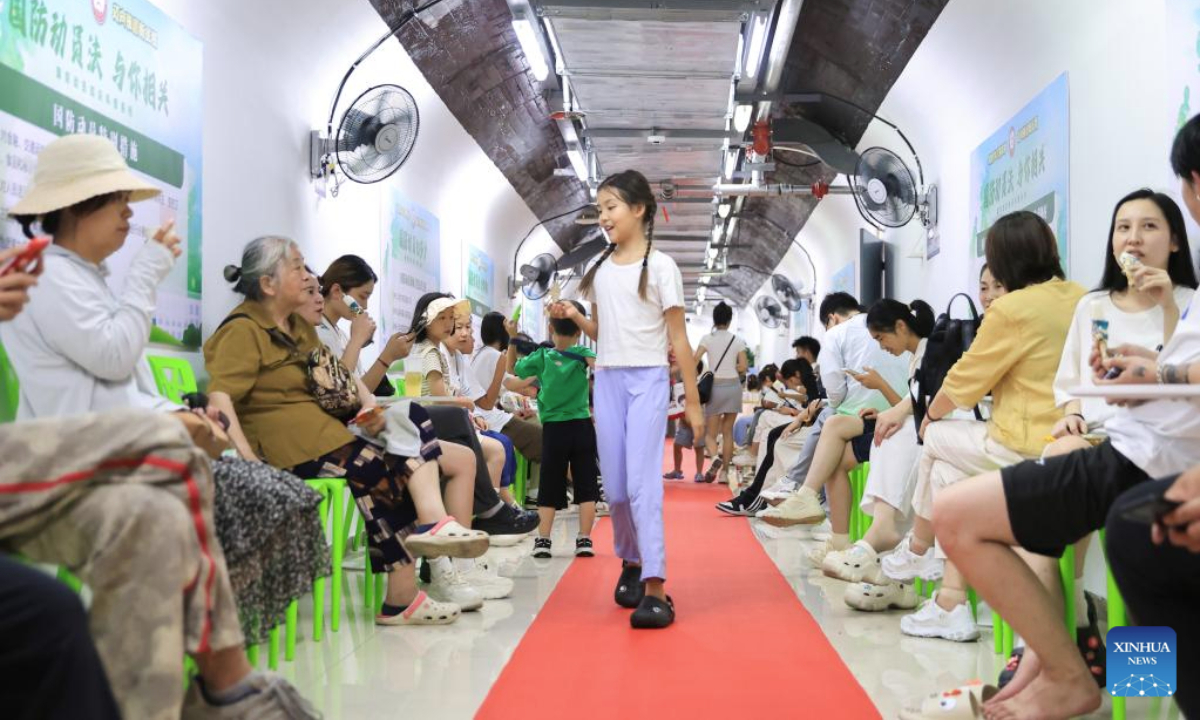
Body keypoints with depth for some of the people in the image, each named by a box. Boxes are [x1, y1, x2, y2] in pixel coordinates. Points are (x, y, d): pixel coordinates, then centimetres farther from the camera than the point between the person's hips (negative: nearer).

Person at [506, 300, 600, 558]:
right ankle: (584, 540, 1)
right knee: (586, 484, 4)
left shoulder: (541, 357, 1)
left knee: (550, 486, 6)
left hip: (553, 429, 1)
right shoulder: (582, 354, -4)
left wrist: (512, 339, 15)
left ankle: (542, 540, 2)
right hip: (582, 426, -1)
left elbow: (512, 368, 14)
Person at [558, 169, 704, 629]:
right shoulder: (599, 268, 12)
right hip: (607, 380, 5)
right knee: (614, 487, 7)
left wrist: (693, 401, -4)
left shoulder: (659, 266, -4)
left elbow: (678, 339, -4)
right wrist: (574, 317, -1)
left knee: (642, 482, -14)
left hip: (647, 380, -5)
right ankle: (630, 562, 28)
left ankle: (654, 588, -15)